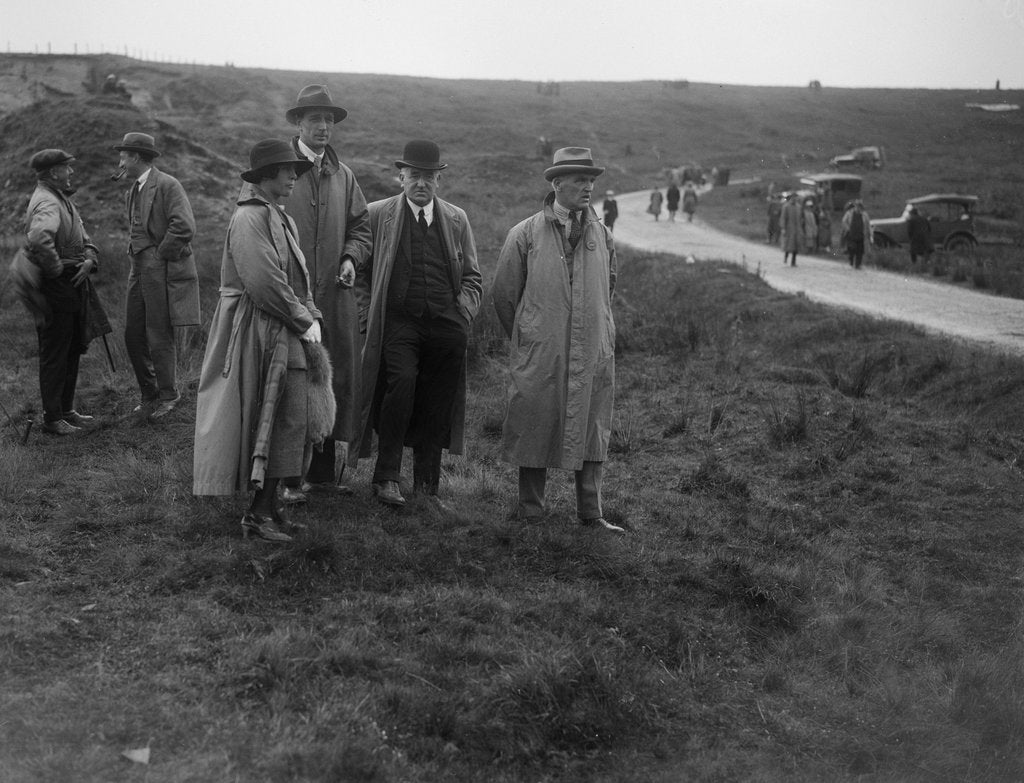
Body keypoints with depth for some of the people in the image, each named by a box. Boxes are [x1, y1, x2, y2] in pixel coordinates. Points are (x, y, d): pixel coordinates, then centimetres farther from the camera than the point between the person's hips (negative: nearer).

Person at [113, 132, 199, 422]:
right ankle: (149, 395, 21)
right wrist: (135, 255, 13)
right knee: (133, 335, 9)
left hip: (163, 271, -9)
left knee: (159, 336, -3)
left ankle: (168, 395, 12)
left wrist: (160, 255, -14)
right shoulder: (133, 192, 17)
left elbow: (185, 227, -20)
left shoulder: (167, 185, -11)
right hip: (140, 270, 9)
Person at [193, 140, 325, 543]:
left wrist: (312, 316, 3)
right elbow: (264, 283, -22)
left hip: (286, 337, 10)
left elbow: (299, 277, 19)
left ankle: (267, 507, 19)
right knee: (265, 424, -5)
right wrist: (302, 321, -13)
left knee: (290, 424, 10)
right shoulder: (249, 218, -14)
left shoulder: (283, 220, 18)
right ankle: (259, 514, 3)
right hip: (256, 333, -10)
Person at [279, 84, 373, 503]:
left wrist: (351, 257, 0)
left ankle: (325, 470, 16)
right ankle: (288, 476, 5)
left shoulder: (342, 175, 15)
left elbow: (360, 227, 20)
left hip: (335, 296, 5)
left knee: (339, 379, 5)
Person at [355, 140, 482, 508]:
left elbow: (472, 277, 19)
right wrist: (369, 318, -1)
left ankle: (427, 487, 14)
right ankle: (386, 477, -15)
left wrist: (463, 313, 3)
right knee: (401, 381, -24)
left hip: (446, 326, 3)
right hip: (398, 322, -3)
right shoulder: (377, 215, 7)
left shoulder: (457, 219, 15)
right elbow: (362, 271, 9)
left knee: (437, 408, 2)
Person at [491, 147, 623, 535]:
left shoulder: (602, 236, 9)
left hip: (593, 353, 3)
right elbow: (503, 295, 6)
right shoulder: (525, 235, -1)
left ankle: (591, 513, 12)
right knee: (535, 426, 3)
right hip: (539, 356, -3)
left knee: (591, 428, 5)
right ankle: (530, 512, 15)